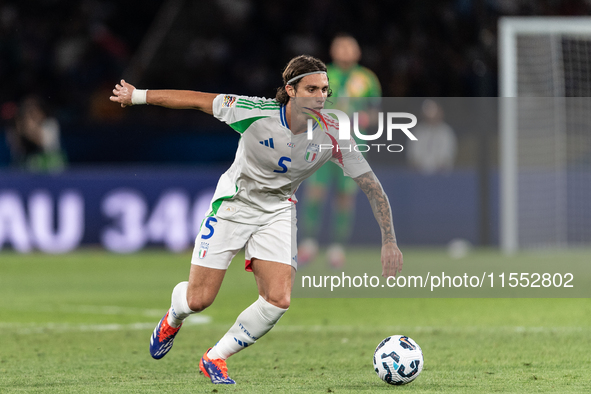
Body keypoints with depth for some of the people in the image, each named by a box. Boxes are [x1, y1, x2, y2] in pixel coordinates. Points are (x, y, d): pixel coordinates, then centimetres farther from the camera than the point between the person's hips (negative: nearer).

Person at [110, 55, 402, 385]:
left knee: (279, 300, -15)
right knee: (198, 300, -1)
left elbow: (372, 185, -14)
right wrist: (137, 95, -8)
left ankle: (216, 358, 8)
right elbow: (199, 100, -15)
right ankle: (173, 320, 40)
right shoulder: (255, 112, -27)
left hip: (277, 213, 2)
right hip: (233, 206, -2)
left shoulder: (332, 134, -20)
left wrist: (389, 241, -17)